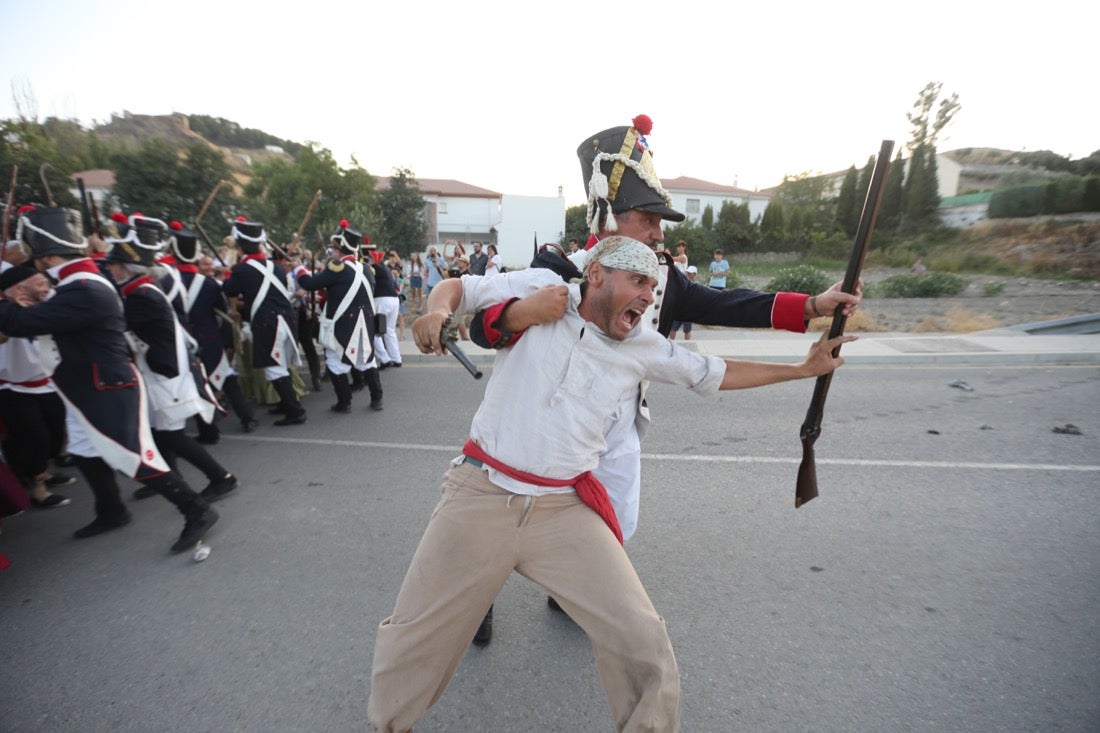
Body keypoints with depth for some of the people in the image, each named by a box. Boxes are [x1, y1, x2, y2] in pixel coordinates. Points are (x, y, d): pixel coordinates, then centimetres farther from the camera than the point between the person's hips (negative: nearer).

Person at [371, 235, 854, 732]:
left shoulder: (643, 346, 6)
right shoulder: (540, 288, -2)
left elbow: (715, 374, 17)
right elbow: (459, 287, 8)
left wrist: (803, 369, 20)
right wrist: (438, 312, -14)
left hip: (566, 509, 2)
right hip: (481, 496, -1)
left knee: (645, 645, -2)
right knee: (413, 637, 12)